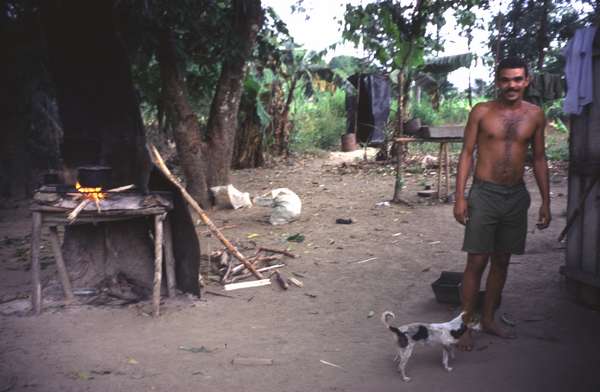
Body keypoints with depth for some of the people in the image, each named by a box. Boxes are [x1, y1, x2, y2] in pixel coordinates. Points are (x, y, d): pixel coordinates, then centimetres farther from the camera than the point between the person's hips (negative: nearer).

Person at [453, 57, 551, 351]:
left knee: (502, 260, 12)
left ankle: (488, 319, 25)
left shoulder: (535, 115, 5)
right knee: (477, 261, -4)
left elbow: (539, 158, 10)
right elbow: (467, 153, -2)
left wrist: (545, 201, 7)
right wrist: (460, 197, -9)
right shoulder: (481, 112, -3)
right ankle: (465, 325, 6)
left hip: (516, 195, 4)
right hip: (484, 194, -3)